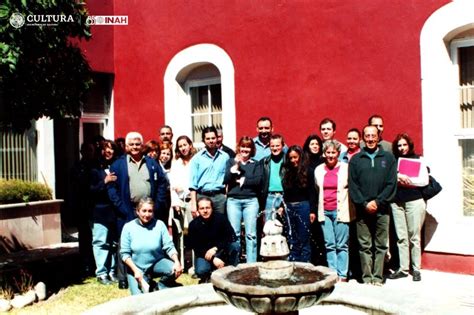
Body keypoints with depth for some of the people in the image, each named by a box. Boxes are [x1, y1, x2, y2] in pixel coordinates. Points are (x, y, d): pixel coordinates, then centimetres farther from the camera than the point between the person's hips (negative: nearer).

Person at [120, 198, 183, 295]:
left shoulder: (159, 225, -7)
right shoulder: (128, 227, -8)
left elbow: (169, 247, -9)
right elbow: (125, 253, -7)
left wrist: (177, 262, -27)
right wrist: (135, 270, -20)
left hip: (157, 263, 1)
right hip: (137, 267, -1)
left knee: (176, 270, -27)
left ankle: (160, 288, 0)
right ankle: (145, 284, 14)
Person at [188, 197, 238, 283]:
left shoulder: (221, 218, -16)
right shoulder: (193, 224, -13)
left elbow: (231, 237, -16)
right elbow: (196, 247, -12)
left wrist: (215, 248, -28)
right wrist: (213, 259, -25)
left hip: (221, 251, 0)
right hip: (204, 254, 0)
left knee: (234, 246, -31)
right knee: (201, 271, -30)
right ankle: (205, 278, 7)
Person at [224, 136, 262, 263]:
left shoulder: (256, 164, 11)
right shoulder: (231, 161, 11)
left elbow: (258, 181, -4)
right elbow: (226, 180, -2)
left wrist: (242, 181, -3)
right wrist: (236, 165, -10)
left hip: (251, 200, 0)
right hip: (233, 200, 0)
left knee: (251, 234, -3)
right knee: (234, 234, -1)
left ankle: (251, 264, 1)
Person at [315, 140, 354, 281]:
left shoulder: (346, 168, -1)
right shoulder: (319, 170, 11)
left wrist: (351, 209, -3)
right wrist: (314, 211, 17)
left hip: (341, 211, -3)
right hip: (325, 212, 4)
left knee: (342, 245, -1)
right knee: (329, 245, 5)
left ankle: (342, 275, 5)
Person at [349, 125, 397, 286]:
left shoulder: (388, 158, 7)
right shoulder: (355, 159, 8)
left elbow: (391, 184, 0)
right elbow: (352, 186, 2)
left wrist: (378, 202, -10)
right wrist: (364, 204, -9)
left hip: (382, 209, 0)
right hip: (362, 210, 0)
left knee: (381, 245, 4)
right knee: (364, 246, 3)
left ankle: (378, 277, 10)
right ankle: (367, 277, 9)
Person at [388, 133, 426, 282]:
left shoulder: (417, 159, 5)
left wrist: (408, 183, -12)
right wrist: (398, 176, -17)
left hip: (414, 201, -2)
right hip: (397, 202, 2)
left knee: (414, 236, 2)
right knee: (401, 237, 5)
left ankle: (416, 269, 11)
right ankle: (403, 268, 12)